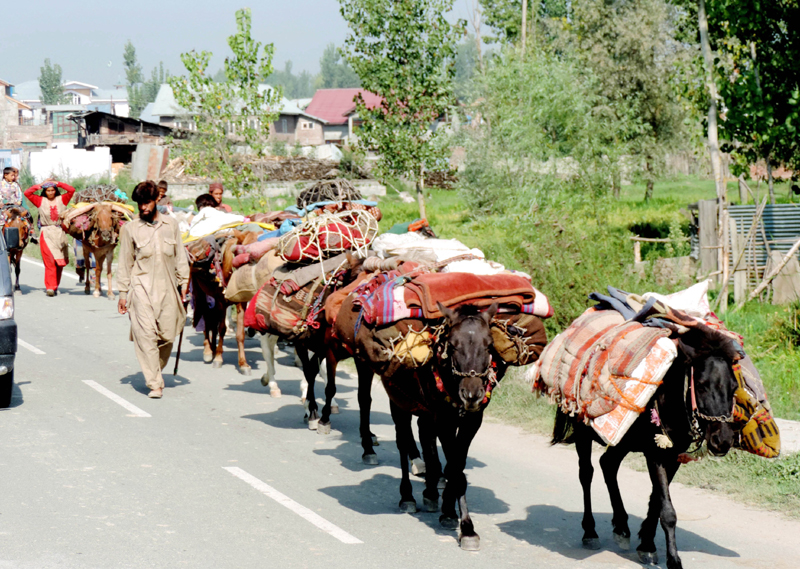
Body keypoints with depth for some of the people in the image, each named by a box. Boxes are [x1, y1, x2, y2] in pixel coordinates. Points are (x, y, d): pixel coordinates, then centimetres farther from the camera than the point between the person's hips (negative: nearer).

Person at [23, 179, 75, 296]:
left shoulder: (62, 200, 7)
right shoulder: (40, 201, 6)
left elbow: (71, 190, -3)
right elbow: (27, 193, -1)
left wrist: (57, 183, 1)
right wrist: (40, 185, 3)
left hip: (60, 233, 2)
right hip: (46, 234, -2)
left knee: (60, 262, 4)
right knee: (50, 261, -10)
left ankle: (55, 287, 15)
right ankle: (50, 287, -12)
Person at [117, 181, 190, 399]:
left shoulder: (171, 225, 7)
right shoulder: (130, 229, 1)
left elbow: (180, 257, 13)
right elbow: (125, 263, 5)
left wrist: (183, 286, 10)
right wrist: (123, 293, 4)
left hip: (167, 288, 2)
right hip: (142, 288, -2)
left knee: (167, 335, 4)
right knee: (146, 334, -12)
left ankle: (155, 371, 29)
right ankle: (155, 384, -11)